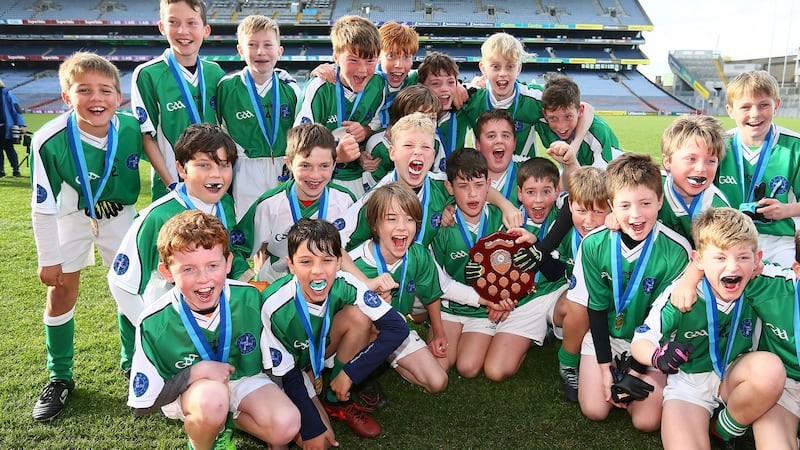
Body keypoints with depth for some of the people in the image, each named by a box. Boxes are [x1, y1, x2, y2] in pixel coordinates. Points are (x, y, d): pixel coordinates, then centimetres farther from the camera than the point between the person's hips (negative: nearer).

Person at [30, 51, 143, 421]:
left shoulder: (132, 128, -25)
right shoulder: (50, 140, -29)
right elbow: (43, 207, -18)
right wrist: (49, 259, -11)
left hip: (119, 214, 1)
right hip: (70, 216, -1)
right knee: (61, 291, 2)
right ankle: (59, 377, 20)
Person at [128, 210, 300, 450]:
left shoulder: (249, 297, -18)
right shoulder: (154, 323, -23)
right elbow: (142, 404, -16)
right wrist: (195, 372, -26)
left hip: (244, 378, 2)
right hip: (182, 391, -2)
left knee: (287, 425, -24)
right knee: (212, 397, -37)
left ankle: (227, 421, 6)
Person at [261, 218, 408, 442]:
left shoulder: (344, 285, -27)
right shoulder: (274, 306, -34)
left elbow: (397, 327, -26)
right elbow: (287, 374, -23)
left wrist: (349, 372, -27)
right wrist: (313, 428, -24)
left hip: (320, 348, 4)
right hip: (286, 365, -4)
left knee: (358, 316, -24)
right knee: (314, 440, -25)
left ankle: (338, 401, -6)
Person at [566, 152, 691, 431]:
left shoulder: (676, 251, -21)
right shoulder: (594, 244, -16)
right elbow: (596, 307, -7)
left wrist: (636, 369, -13)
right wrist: (606, 368, -7)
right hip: (605, 334, 1)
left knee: (647, 421, -11)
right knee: (594, 410, -7)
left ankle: (631, 379, 19)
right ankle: (616, 375, 22)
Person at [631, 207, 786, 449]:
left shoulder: (757, 289, -14)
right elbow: (640, 340, -18)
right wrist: (658, 357, -39)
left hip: (734, 376, 3)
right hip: (689, 382, -3)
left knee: (770, 368, -31)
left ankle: (728, 427, -4)